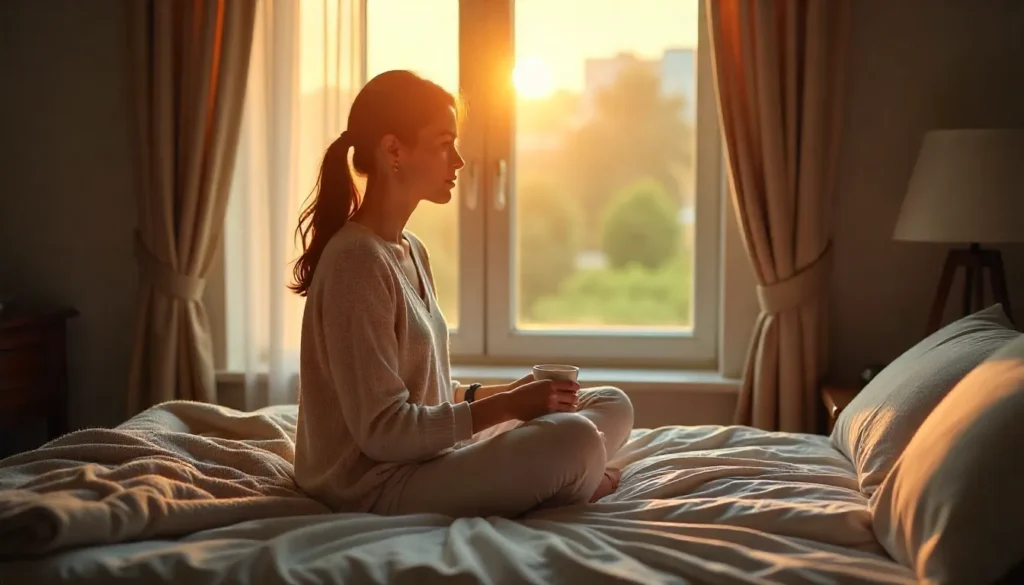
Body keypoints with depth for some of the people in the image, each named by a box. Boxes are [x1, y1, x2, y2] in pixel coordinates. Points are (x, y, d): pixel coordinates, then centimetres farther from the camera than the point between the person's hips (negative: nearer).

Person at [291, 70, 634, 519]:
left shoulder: (411, 250, 10)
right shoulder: (356, 261, -19)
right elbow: (382, 431, -22)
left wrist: (507, 393, 2)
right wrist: (504, 406, -19)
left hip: (429, 454, 9)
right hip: (376, 484, -9)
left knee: (613, 406, 8)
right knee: (574, 440, -26)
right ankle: (567, 485, 3)